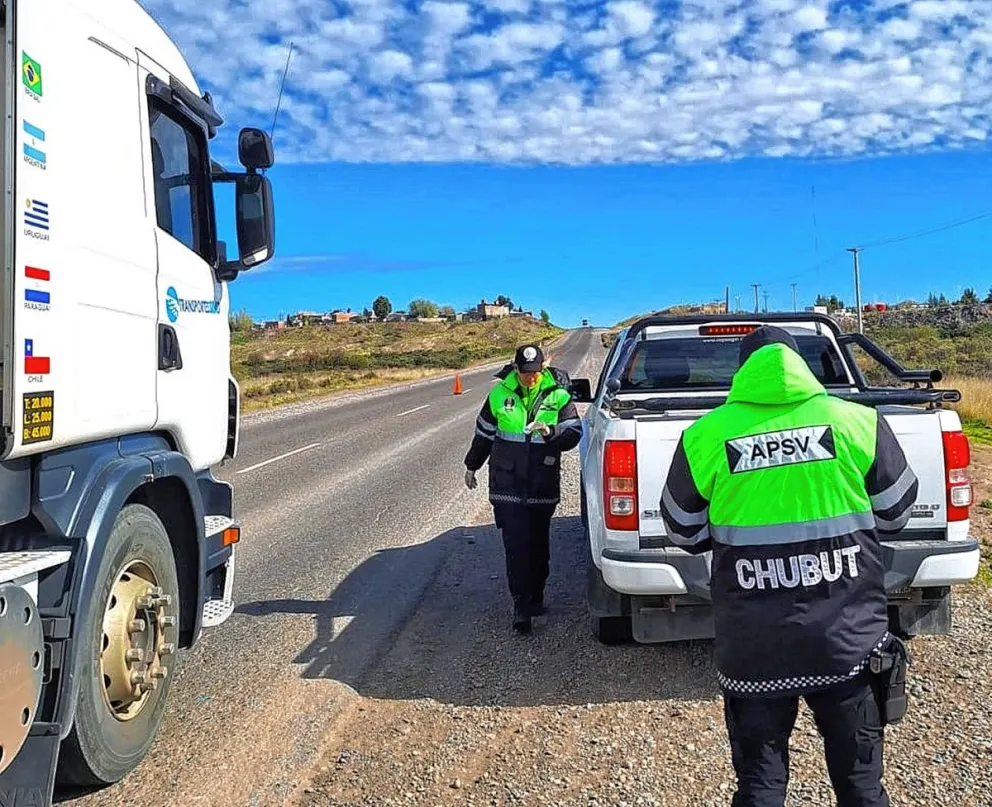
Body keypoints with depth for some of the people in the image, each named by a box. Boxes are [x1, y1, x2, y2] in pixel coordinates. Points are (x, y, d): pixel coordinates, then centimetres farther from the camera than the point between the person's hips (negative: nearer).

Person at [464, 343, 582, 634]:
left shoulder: (559, 396, -2)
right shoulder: (500, 394, 1)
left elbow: (574, 433, -6)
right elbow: (484, 432, 13)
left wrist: (550, 431, -26)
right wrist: (472, 466, 21)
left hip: (543, 487, 1)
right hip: (507, 485, 0)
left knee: (538, 543, 12)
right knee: (515, 544, -6)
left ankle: (536, 596, 29)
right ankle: (521, 605, 0)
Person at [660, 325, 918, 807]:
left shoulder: (705, 436, -6)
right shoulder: (858, 421, -5)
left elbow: (685, 534, 6)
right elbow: (895, 512, 9)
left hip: (754, 649, -1)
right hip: (849, 639, 1)